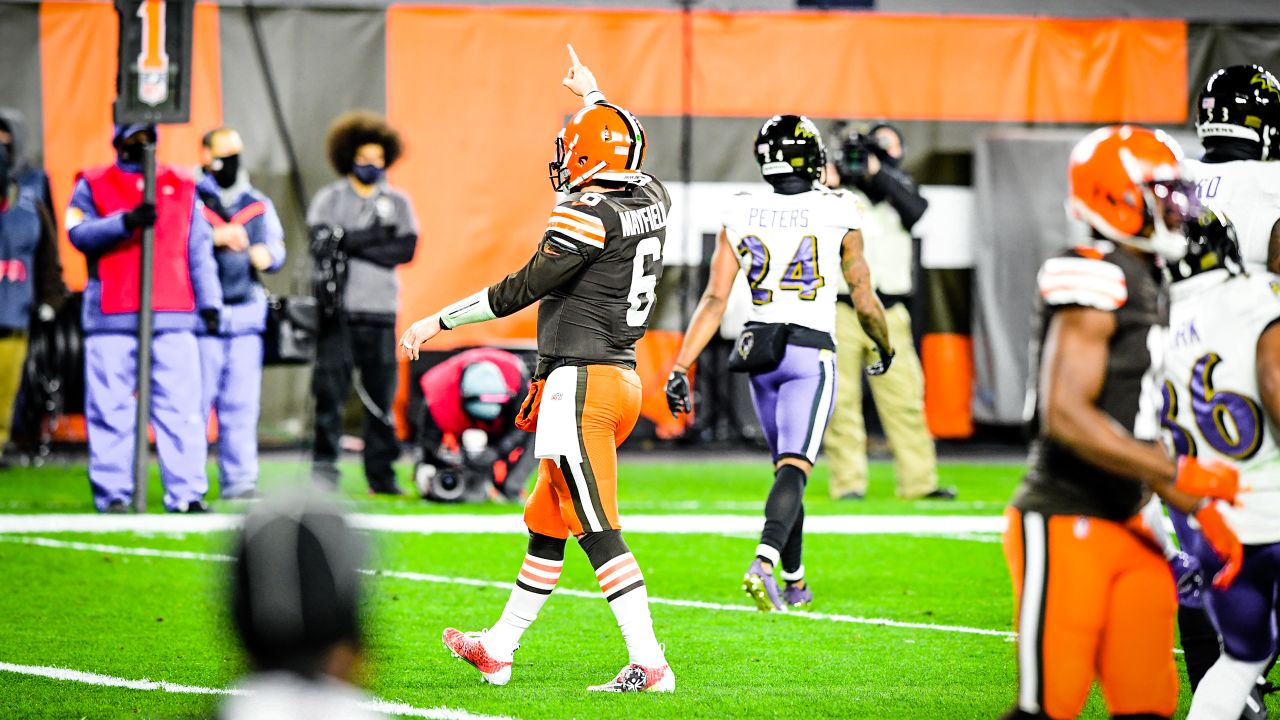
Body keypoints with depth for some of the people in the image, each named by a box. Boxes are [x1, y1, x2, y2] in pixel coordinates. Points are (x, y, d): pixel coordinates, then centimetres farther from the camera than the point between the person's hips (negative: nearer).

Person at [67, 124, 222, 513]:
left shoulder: (183, 187, 19)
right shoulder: (93, 185, 12)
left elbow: (199, 250, 17)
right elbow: (79, 233, -4)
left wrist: (209, 302, 9)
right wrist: (125, 222, -18)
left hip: (173, 315, 1)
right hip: (112, 316, -1)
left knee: (180, 407, -5)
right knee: (110, 407, -3)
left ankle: (186, 492, -5)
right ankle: (112, 492, 1)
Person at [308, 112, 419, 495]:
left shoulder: (397, 202, 13)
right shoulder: (329, 199, 7)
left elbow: (407, 248, -2)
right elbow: (321, 243, -8)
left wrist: (350, 243, -6)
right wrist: (373, 237, -14)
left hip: (380, 309, 2)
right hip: (338, 309, -2)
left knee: (381, 393, 3)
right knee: (330, 391, -6)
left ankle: (381, 473, 8)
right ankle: (324, 467, -2)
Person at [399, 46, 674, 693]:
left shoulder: (588, 215, -16)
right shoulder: (651, 201, 8)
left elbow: (523, 288, -12)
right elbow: (625, 157, 33)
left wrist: (439, 322, -2)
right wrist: (593, 95, 46)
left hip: (580, 384, -9)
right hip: (621, 379, 9)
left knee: (600, 533, -9)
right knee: (547, 524, 17)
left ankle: (649, 665, -14)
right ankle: (497, 650, 27)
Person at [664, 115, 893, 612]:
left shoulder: (740, 217, 0)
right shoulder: (837, 217, -7)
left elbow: (714, 300, -5)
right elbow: (864, 301, 2)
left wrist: (680, 367, -4)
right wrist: (885, 349, 21)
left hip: (760, 350, 4)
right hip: (812, 353, -4)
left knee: (788, 465, 19)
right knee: (794, 469, -10)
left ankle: (794, 582, 25)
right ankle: (764, 563, -34)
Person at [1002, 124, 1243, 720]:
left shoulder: (1148, 288, 16)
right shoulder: (1093, 281, -14)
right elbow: (1066, 416, -23)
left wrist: (1201, 512, 13)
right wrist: (1179, 475, -23)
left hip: (1129, 530, 10)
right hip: (1066, 525, -10)